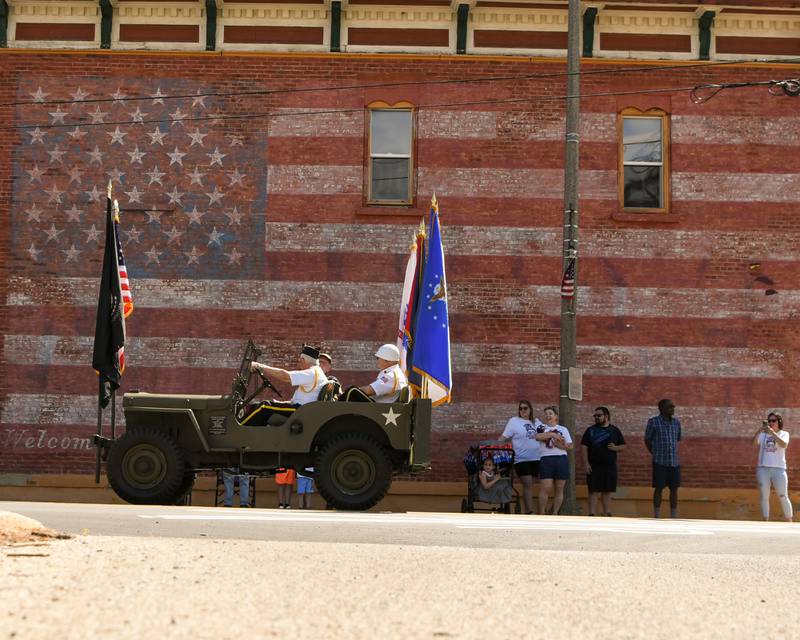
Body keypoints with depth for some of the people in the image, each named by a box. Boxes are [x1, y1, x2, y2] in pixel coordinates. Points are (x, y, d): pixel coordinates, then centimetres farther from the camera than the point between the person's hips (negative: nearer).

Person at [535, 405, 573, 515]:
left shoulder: (563, 429, 14)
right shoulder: (541, 427, 9)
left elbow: (570, 446, 9)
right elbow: (538, 437, -13)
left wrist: (561, 445, -9)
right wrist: (552, 434, -14)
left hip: (562, 459, 2)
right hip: (546, 459, -2)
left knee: (559, 489, 2)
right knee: (545, 488, -10)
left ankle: (555, 514, 10)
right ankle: (542, 514, -6)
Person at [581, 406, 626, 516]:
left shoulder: (615, 431, 10)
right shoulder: (591, 430, 3)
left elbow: (623, 446, 14)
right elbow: (584, 446, -1)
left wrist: (615, 448, -9)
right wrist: (586, 464, -10)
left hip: (610, 466, 2)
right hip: (594, 466, -2)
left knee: (607, 492, 7)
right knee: (594, 491, -4)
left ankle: (608, 514, 12)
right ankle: (592, 515, -3)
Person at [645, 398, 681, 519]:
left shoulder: (676, 422, 8)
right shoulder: (653, 422, -4)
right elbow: (647, 440, 5)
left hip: (674, 462, 4)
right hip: (659, 462, -4)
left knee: (674, 489, 4)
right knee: (659, 488, -1)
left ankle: (674, 517, 11)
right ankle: (656, 517, 5)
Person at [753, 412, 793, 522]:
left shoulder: (784, 434, 6)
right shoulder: (763, 434, 11)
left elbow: (784, 444, -15)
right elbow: (755, 442, -7)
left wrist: (772, 433, -26)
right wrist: (759, 430, -25)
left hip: (778, 468, -2)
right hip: (763, 468, 2)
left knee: (783, 497, -2)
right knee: (764, 497, 4)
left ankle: (789, 523, 5)